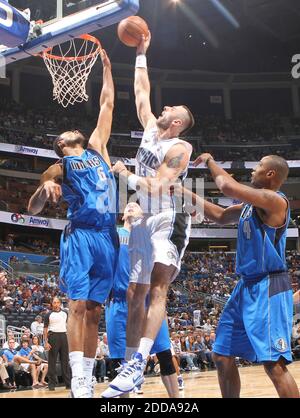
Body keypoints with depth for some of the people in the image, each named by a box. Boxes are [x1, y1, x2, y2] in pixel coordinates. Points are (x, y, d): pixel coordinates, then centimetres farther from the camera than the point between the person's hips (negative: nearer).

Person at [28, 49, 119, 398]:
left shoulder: (97, 147, 23)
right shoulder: (59, 168, 12)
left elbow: (107, 104, 27)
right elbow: (33, 209, 7)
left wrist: (106, 67, 29)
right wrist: (46, 187, -13)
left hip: (108, 237, 4)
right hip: (80, 236, -4)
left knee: (93, 310, 4)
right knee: (78, 305, -12)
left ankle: (88, 381, 7)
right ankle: (78, 382, -12)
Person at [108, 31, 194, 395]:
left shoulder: (180, 147, -8)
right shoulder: (151, 129, 14)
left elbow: (156, 187, -19)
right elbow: (141, 92, 24)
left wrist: (123, 174, -8)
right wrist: (141, 54, 24)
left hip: (169, 221, -8)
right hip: (143, 222, 8)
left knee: (157, 287, -22)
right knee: (135, 294, 5)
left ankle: (138, 364, -31)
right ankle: (132, 365, 9)